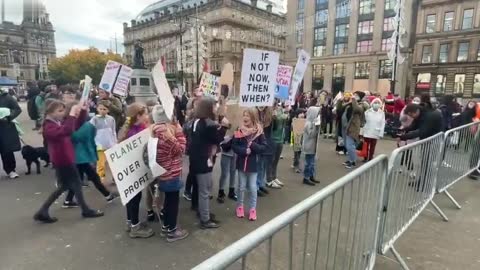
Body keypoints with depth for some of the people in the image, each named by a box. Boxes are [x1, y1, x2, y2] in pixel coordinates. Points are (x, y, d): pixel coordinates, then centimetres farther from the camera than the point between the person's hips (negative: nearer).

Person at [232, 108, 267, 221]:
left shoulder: (259, 131, -6)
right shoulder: (239, 131, -3)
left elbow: (264, 147, -6)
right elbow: (234, 146, -4)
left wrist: (253, 146, -20)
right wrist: (244, 150, -19)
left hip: (253, 164, -1)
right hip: (241, 163, 1)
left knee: (253, 187, 5)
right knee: (241, 186, 12)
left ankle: (252, 209, 22)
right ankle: (240, 206, 30)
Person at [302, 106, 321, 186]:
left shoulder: (312, 122, 10)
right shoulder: (308, 123, -18)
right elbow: (311, 134, -23)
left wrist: (317, 127, 2)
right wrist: (315, 125, -24)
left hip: (312, 145, 9)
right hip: (309, 146, -9)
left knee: (312, 162, 15)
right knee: (309, 162, -2)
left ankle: (311, 177, 25)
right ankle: (306, 178, 7)